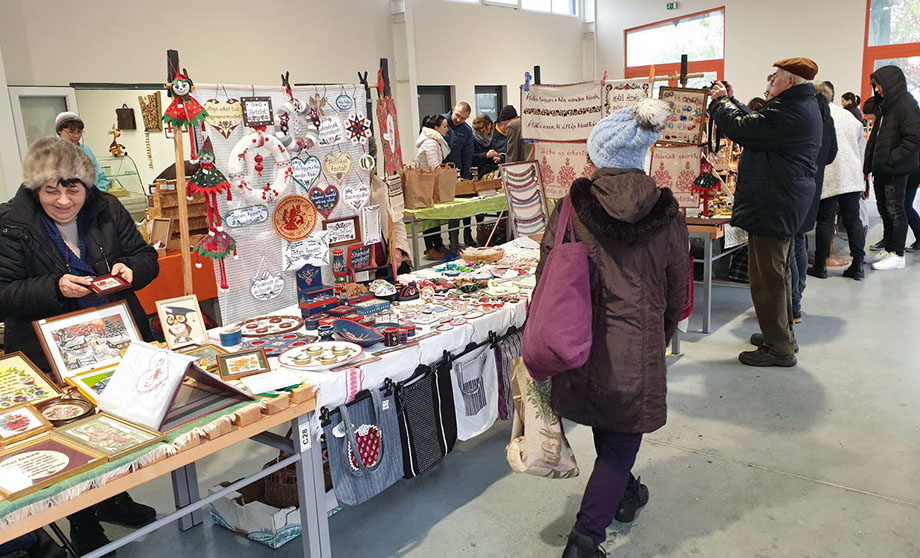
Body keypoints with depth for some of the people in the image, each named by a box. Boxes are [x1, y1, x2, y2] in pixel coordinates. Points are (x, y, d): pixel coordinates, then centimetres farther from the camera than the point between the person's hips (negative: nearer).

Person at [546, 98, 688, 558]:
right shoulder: (666, 215, -5)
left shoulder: (572, 207, -8)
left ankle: (624, 493, 49)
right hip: (637, 347, -1)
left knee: (605, 427, 26)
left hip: (581, 343, 2)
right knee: (621, 443, 12)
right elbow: (676, 293, 4)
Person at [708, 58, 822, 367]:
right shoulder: (803, 107, 15)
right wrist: (731, 100, 13)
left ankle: (779, 348, 5)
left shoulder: (790, 113, -21)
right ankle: (783, 334, 35)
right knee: (778, 272, 21)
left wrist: (721, 100, -5)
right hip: (784, 205, 12)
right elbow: (755, 123, 20)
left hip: (772, 208, -12)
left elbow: (740, 129, -23)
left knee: (767, 277, -4)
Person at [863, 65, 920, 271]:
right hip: (881, 169, 9)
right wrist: (869, 166, 14)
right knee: (884, 210, 13)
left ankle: (898, 255, 4)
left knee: (895, 211, -3)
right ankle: (888, 249, 23)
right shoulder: (885, 105, 16)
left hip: (896, 170, -9)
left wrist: (890, 160, -20)